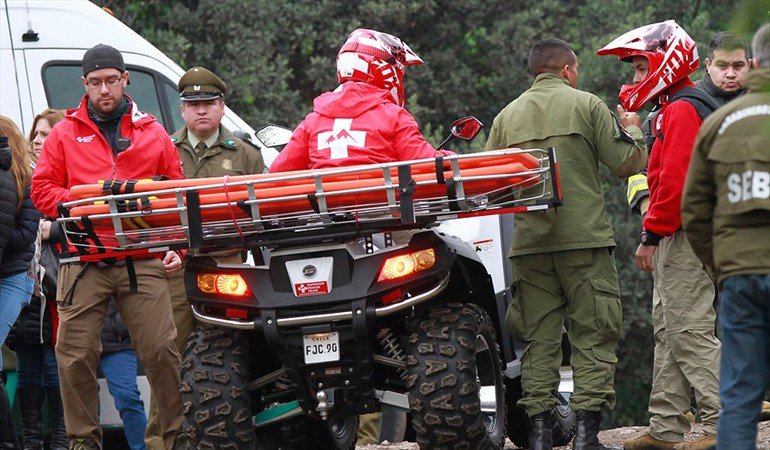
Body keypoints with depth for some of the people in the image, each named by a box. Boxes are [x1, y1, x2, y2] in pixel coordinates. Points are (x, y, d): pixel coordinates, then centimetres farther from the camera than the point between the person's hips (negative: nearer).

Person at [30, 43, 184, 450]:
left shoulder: (152, 134, 15)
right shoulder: (64, 134, 14)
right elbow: (42, 189, 8)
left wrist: (177, 248, 1)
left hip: (143, 262, 0)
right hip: (83, 261, 0)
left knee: (161, 350, -6)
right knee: (76, 355, -3)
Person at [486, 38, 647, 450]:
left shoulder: (508, 116, 10)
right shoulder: (586, 105, 0)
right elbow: (628, 163, -2)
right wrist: (631, 130, 17)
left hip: (528, 244, 4)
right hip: (584, 238, -4)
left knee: (538, 338, 7)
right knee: (593, 336, 1)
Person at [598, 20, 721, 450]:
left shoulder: (681, 111, -13)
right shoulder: (675, 110, 20)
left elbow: (675, 180, -21)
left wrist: (652, 234, -19)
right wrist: (656, 233, 16)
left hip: (683, 236, -11)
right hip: (678, 238, 11)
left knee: (690, 333, -11)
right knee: (668, 333, 12)